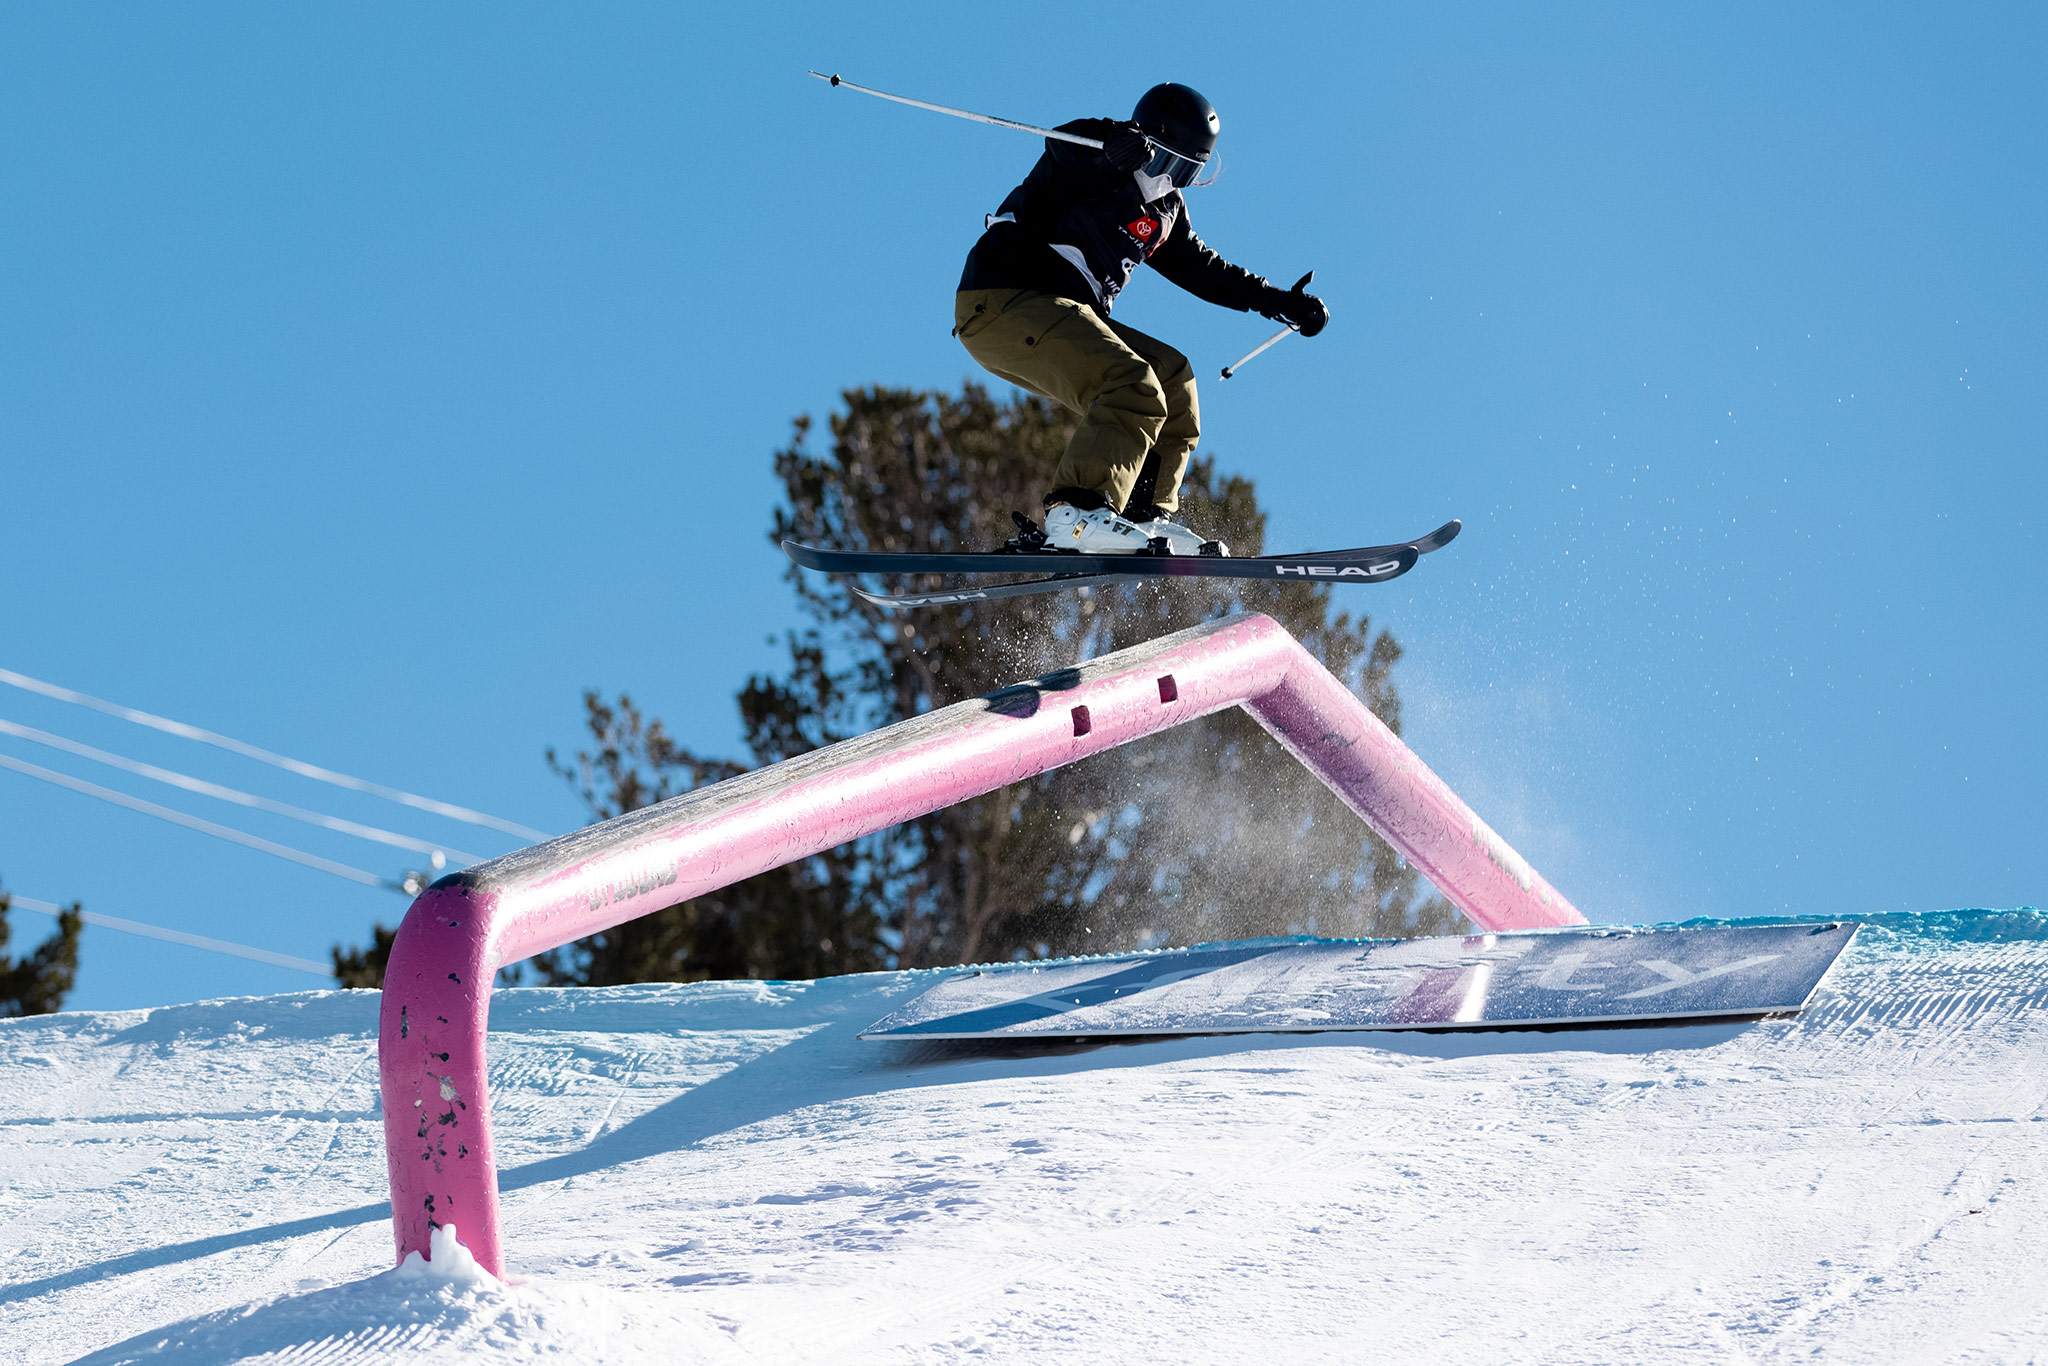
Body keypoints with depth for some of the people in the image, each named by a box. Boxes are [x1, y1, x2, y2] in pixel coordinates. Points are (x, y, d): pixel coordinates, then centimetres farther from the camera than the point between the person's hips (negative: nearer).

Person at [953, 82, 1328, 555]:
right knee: (1132, 387, -26)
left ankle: (1145, 516, 5)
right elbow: (1067, 146, -31)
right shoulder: (1099, 170, -8)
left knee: (1172, 378, 11)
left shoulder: (1165, 210, 20)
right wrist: (1114, 145, -54)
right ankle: (1077, 514, -35)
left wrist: (1277, 300, 24)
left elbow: (1201, 268, 30)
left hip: (1057, 316, 10)